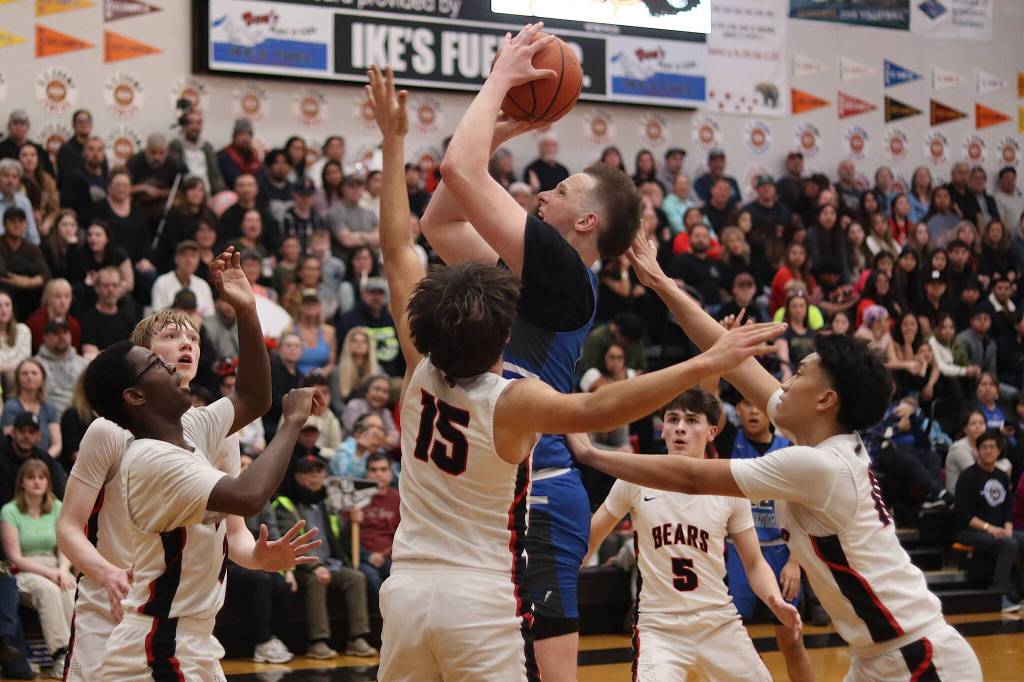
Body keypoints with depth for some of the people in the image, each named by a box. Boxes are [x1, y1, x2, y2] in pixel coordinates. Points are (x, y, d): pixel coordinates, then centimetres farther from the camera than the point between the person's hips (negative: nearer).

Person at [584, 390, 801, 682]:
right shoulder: (636, 479, -5)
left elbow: (754, 563, 5)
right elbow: (586, 541, 6)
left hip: (721, 623, 3)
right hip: (658, 626, -2)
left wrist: (776, 601, -13)